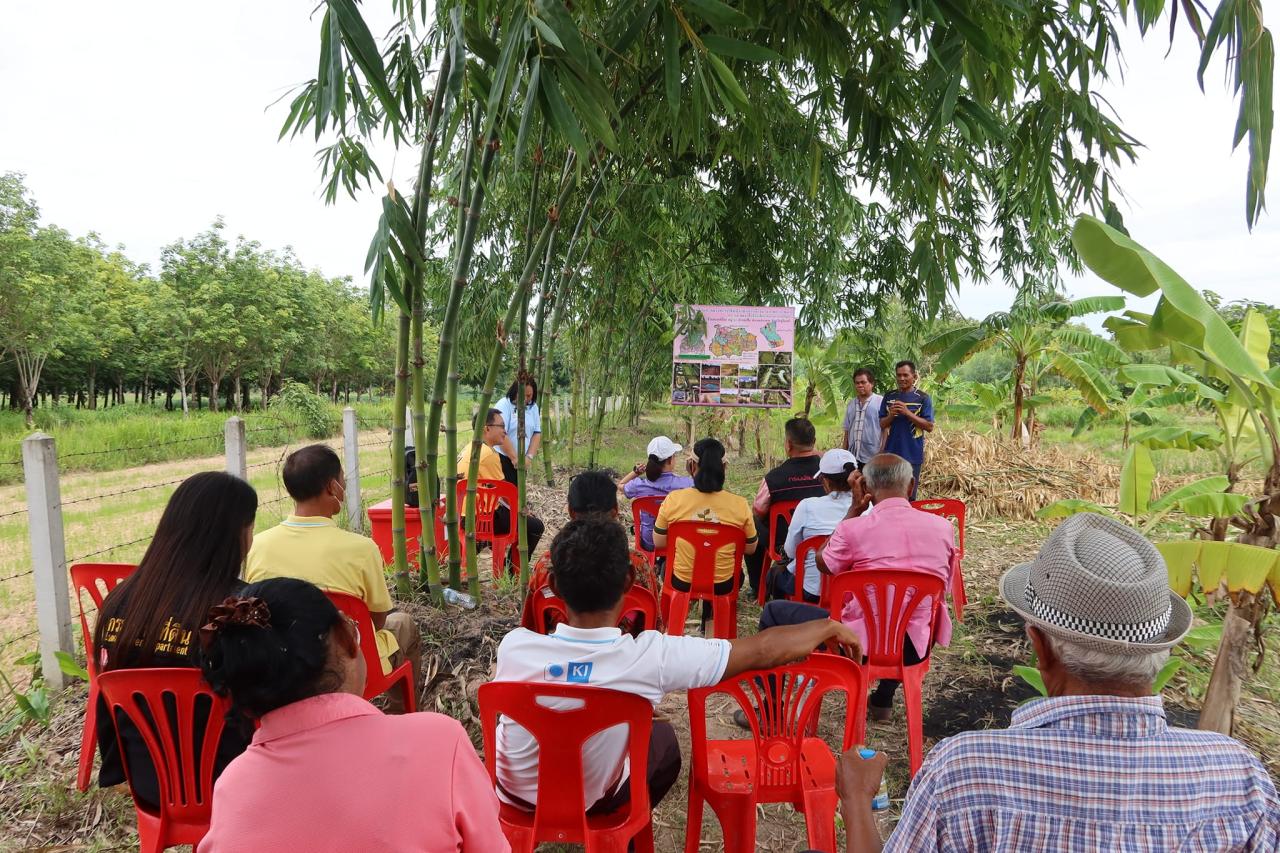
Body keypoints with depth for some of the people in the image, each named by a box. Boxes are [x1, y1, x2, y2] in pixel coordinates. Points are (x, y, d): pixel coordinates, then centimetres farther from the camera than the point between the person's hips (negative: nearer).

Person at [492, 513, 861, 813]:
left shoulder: (514, 646, -31)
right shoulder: (651, 657, -35)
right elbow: (761, 650, -25)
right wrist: (829, 627, -7)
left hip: (513, 790, 2)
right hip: (591, 800, -2)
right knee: (662, 736, 24)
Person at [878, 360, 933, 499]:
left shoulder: (923, 398, -2)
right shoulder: (888, 397, 7)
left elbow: (929, 427, -7)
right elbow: (881, 425, 10)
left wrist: (907, 413, -16)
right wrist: (891, 415, -11)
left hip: (912, 455, -3)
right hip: (891, 454, 3)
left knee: (909, 497, 3)